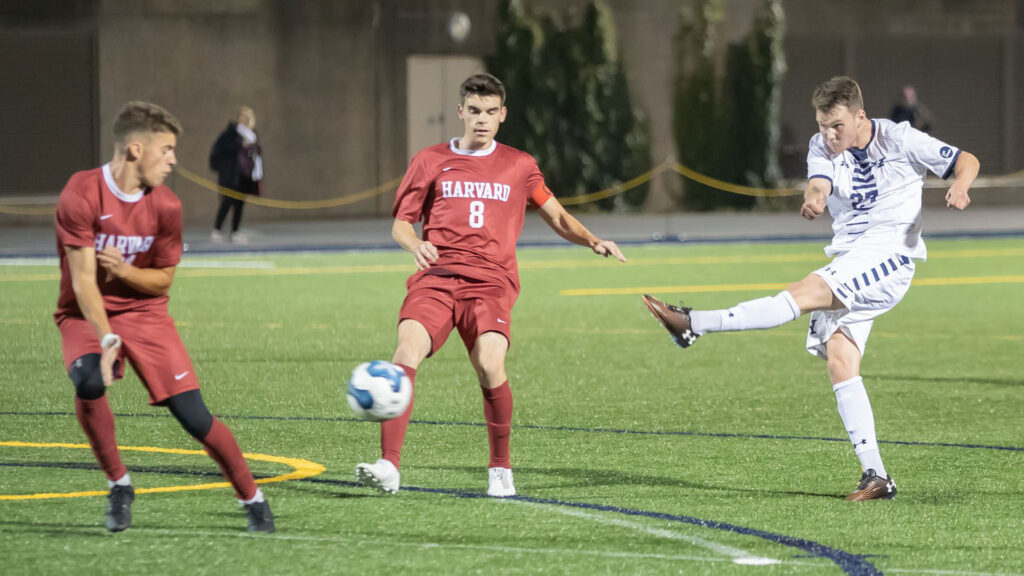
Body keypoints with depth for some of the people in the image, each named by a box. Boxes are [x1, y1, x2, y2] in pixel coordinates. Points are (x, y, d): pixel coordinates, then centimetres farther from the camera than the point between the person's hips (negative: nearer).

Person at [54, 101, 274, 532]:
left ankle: (252, 498, 13)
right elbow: (83, 281, -20)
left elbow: (163, 281, 3)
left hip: (145, 314, 3)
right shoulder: (81, 196, -19)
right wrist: (107, 339, -32)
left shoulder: (165, 206, -6)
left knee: (195, 418, -8)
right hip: (86, 316, -3)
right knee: (90, 381, -34)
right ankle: (118, 484, -12)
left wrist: (122, 270, -17)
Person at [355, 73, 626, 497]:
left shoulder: (519, 166, 15)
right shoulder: (430, 161, 14)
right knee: (407, 349, -25)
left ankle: (501, 469, -2)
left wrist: (593, 242, 8)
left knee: (490, 366, -24)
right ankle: (388, 467, -29)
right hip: (436, 276, 0)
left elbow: (557, 217, 25)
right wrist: (416, 245, -7)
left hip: (491, 282, 0)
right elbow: (401, 223, 15)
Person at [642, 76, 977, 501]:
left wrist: (959, 187, -19)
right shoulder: (822, 147, 7)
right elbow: (819, 183, -14)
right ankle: (875, 476, -10)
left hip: (888, 260, -6)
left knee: (805, 293, -27)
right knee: (839, 359, -9)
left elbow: (966, 161, 4)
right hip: (847, 266, 6)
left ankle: (694, 324, -35)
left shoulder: (900, 140, -2)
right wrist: (813, 199, -38)